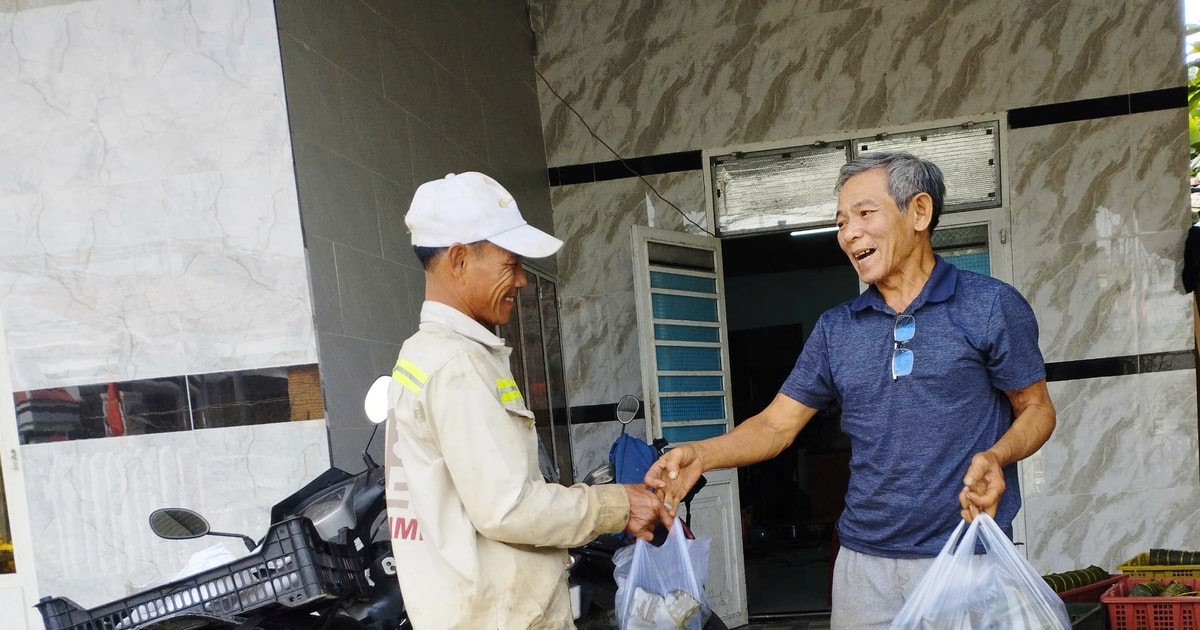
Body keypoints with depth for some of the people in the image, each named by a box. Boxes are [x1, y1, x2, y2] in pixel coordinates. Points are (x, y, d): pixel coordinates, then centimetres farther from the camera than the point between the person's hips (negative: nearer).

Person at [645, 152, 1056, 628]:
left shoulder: (991, 307, -4)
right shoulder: (835, 329, 7)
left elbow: (1036, 409, 2)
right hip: (864, 564, 4)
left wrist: (995, 456, -19)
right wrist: (701, 455, -13)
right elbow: (776, 424, 4)